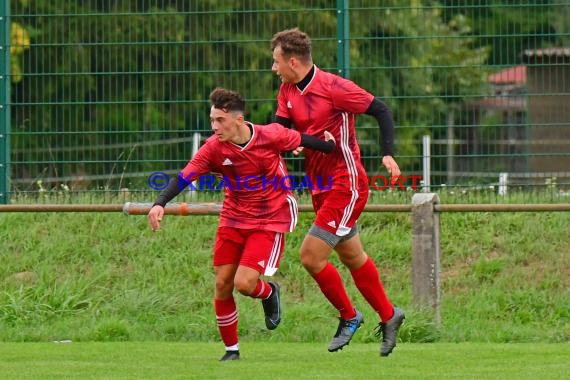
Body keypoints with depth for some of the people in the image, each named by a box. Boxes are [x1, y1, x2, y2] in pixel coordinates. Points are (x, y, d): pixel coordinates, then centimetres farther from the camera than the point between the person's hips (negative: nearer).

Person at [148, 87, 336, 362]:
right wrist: (160, 204, -36)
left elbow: (302, 140, 1)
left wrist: (330, 147, 19)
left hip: (269, 221, -3)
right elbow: (184, 178, -20)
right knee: (222, 285, 1)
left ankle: (269, 293, 22)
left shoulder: (271, 136, -18)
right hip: (233, 220, 3)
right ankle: (231, 349, 19)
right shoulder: (214, 148, -14)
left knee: (244, 283, -16)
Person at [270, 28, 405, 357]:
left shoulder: (333, 87, -19)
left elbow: (381, 111, -15)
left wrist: (388, 154, -24)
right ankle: (388, 316, 33)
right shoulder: (288, 91, 4)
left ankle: (349, 316, 8)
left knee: (311, 256, -11)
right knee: (352, 257, 18)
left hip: (346, 185, -8)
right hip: (321, 187, 8)